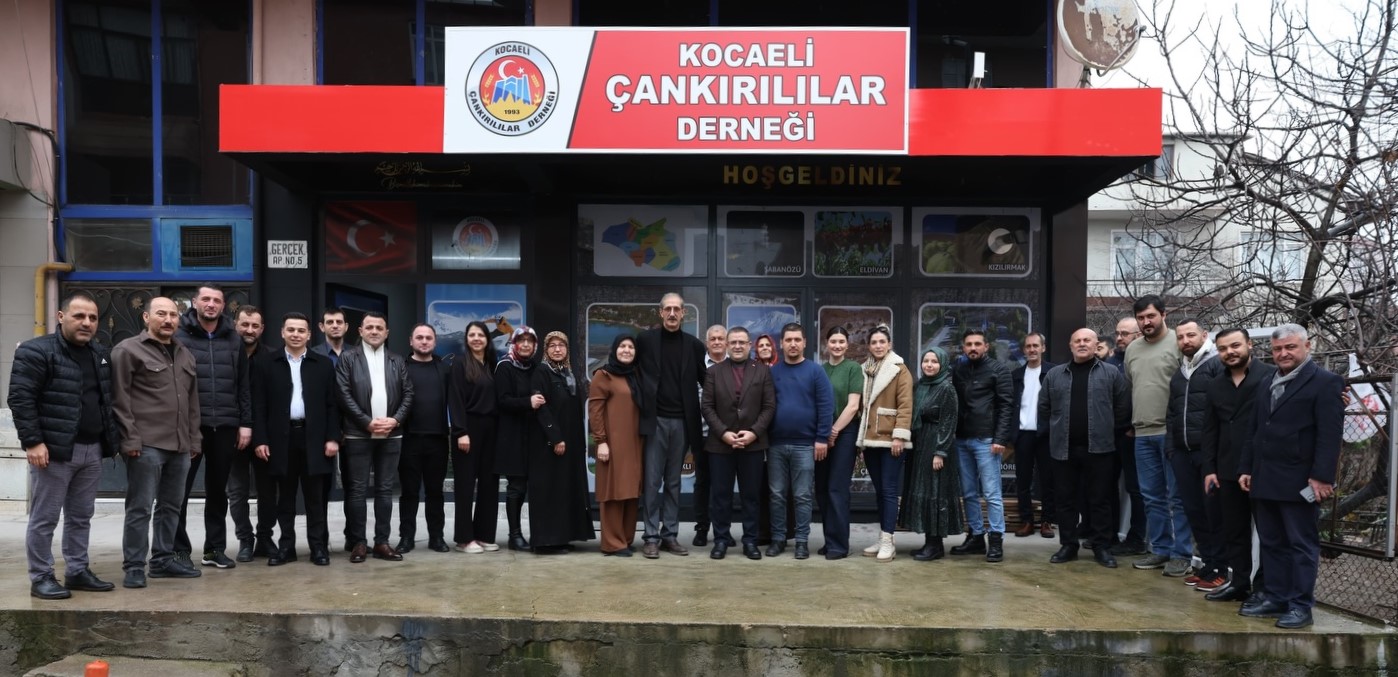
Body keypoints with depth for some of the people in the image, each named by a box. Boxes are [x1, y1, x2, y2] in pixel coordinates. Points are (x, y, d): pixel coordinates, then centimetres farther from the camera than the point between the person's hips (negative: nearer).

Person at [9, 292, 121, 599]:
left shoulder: (100, 354, 13)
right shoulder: (36, 351, -9)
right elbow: (20, 399, -13)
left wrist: (113, 438, 14)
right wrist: (32, 441, -19)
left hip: (92, 450, 7)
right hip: (54, 450, -7)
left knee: (81, 517, 14)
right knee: (44, 518, 2)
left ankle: (78, 571, 23)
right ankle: (41, 578, 11)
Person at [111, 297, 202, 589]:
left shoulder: (185, 355, 18)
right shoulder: (128, 350, -2)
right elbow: (120, 399, -8)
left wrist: (194, 439, 14)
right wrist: (130, 439, -13)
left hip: (180, 445, 7)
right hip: (147, 444, -6)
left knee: (171, 506, 12)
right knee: (140, 508, -2)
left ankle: (163, 560, 22)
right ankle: (133, 566, 6)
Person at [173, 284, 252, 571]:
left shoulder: (234, 339, 10)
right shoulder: (179, 337, -1)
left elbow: (243, 385, 10)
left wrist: (245, 423, 6)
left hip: (225, 427, 3)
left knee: (218, 490, 11)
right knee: (180, 490, 4)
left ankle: (214, 549, 20)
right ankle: (180, 549, 15)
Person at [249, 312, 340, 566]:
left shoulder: (323, 364, 7)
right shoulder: (266, 362, 5)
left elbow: (332, 404, 5)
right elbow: (259, 405, 1)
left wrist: (333, 438, -3)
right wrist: (260, 439, -6)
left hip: (314, 437, 0)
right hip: (281, 437, 0)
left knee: (314, 496, 4)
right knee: (284, 497, 7)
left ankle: (319, 546, 10)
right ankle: (286, 546, 15)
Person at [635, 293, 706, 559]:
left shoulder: (694, 345, 5)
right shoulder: (645, 339, 0)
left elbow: (705, 381, 8)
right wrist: (640, 407, 0)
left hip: (681, 421, 2)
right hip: (655, 419, -2)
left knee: (673, 482, 10)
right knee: (652, 481, 0)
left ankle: (670, 535, 16)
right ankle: (651, 536, 6)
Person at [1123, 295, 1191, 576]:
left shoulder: (1178, 343, -7)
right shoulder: (1132, 349, 12)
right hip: (1142, 433, 6)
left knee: (1177, 497, 0)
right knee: (1152, 497, 12)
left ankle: (1181, 554, 7)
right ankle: (1160, 550, 21)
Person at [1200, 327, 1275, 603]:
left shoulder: (1272, 376, -5)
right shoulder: (1215, 386, 13)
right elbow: (1210, 430, 13)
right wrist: (1209, 468, 7)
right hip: (1228, 471, 5)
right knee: (1234, 530, 11)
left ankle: (1265, 587, 14)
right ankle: (1239, 582, 20)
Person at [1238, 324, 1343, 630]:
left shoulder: (1326, 382, -6)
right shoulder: (1266, 384, 17)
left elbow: (1329, 435, -13)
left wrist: (1321, 476, -18)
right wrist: (1246, 468, 13)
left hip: (1299, 481, -7)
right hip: (1264, 480, 7)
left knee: (1301, 544, 2)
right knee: (1271, 544, 12)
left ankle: (1300, 605, 9)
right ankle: (1275, 599, 20)